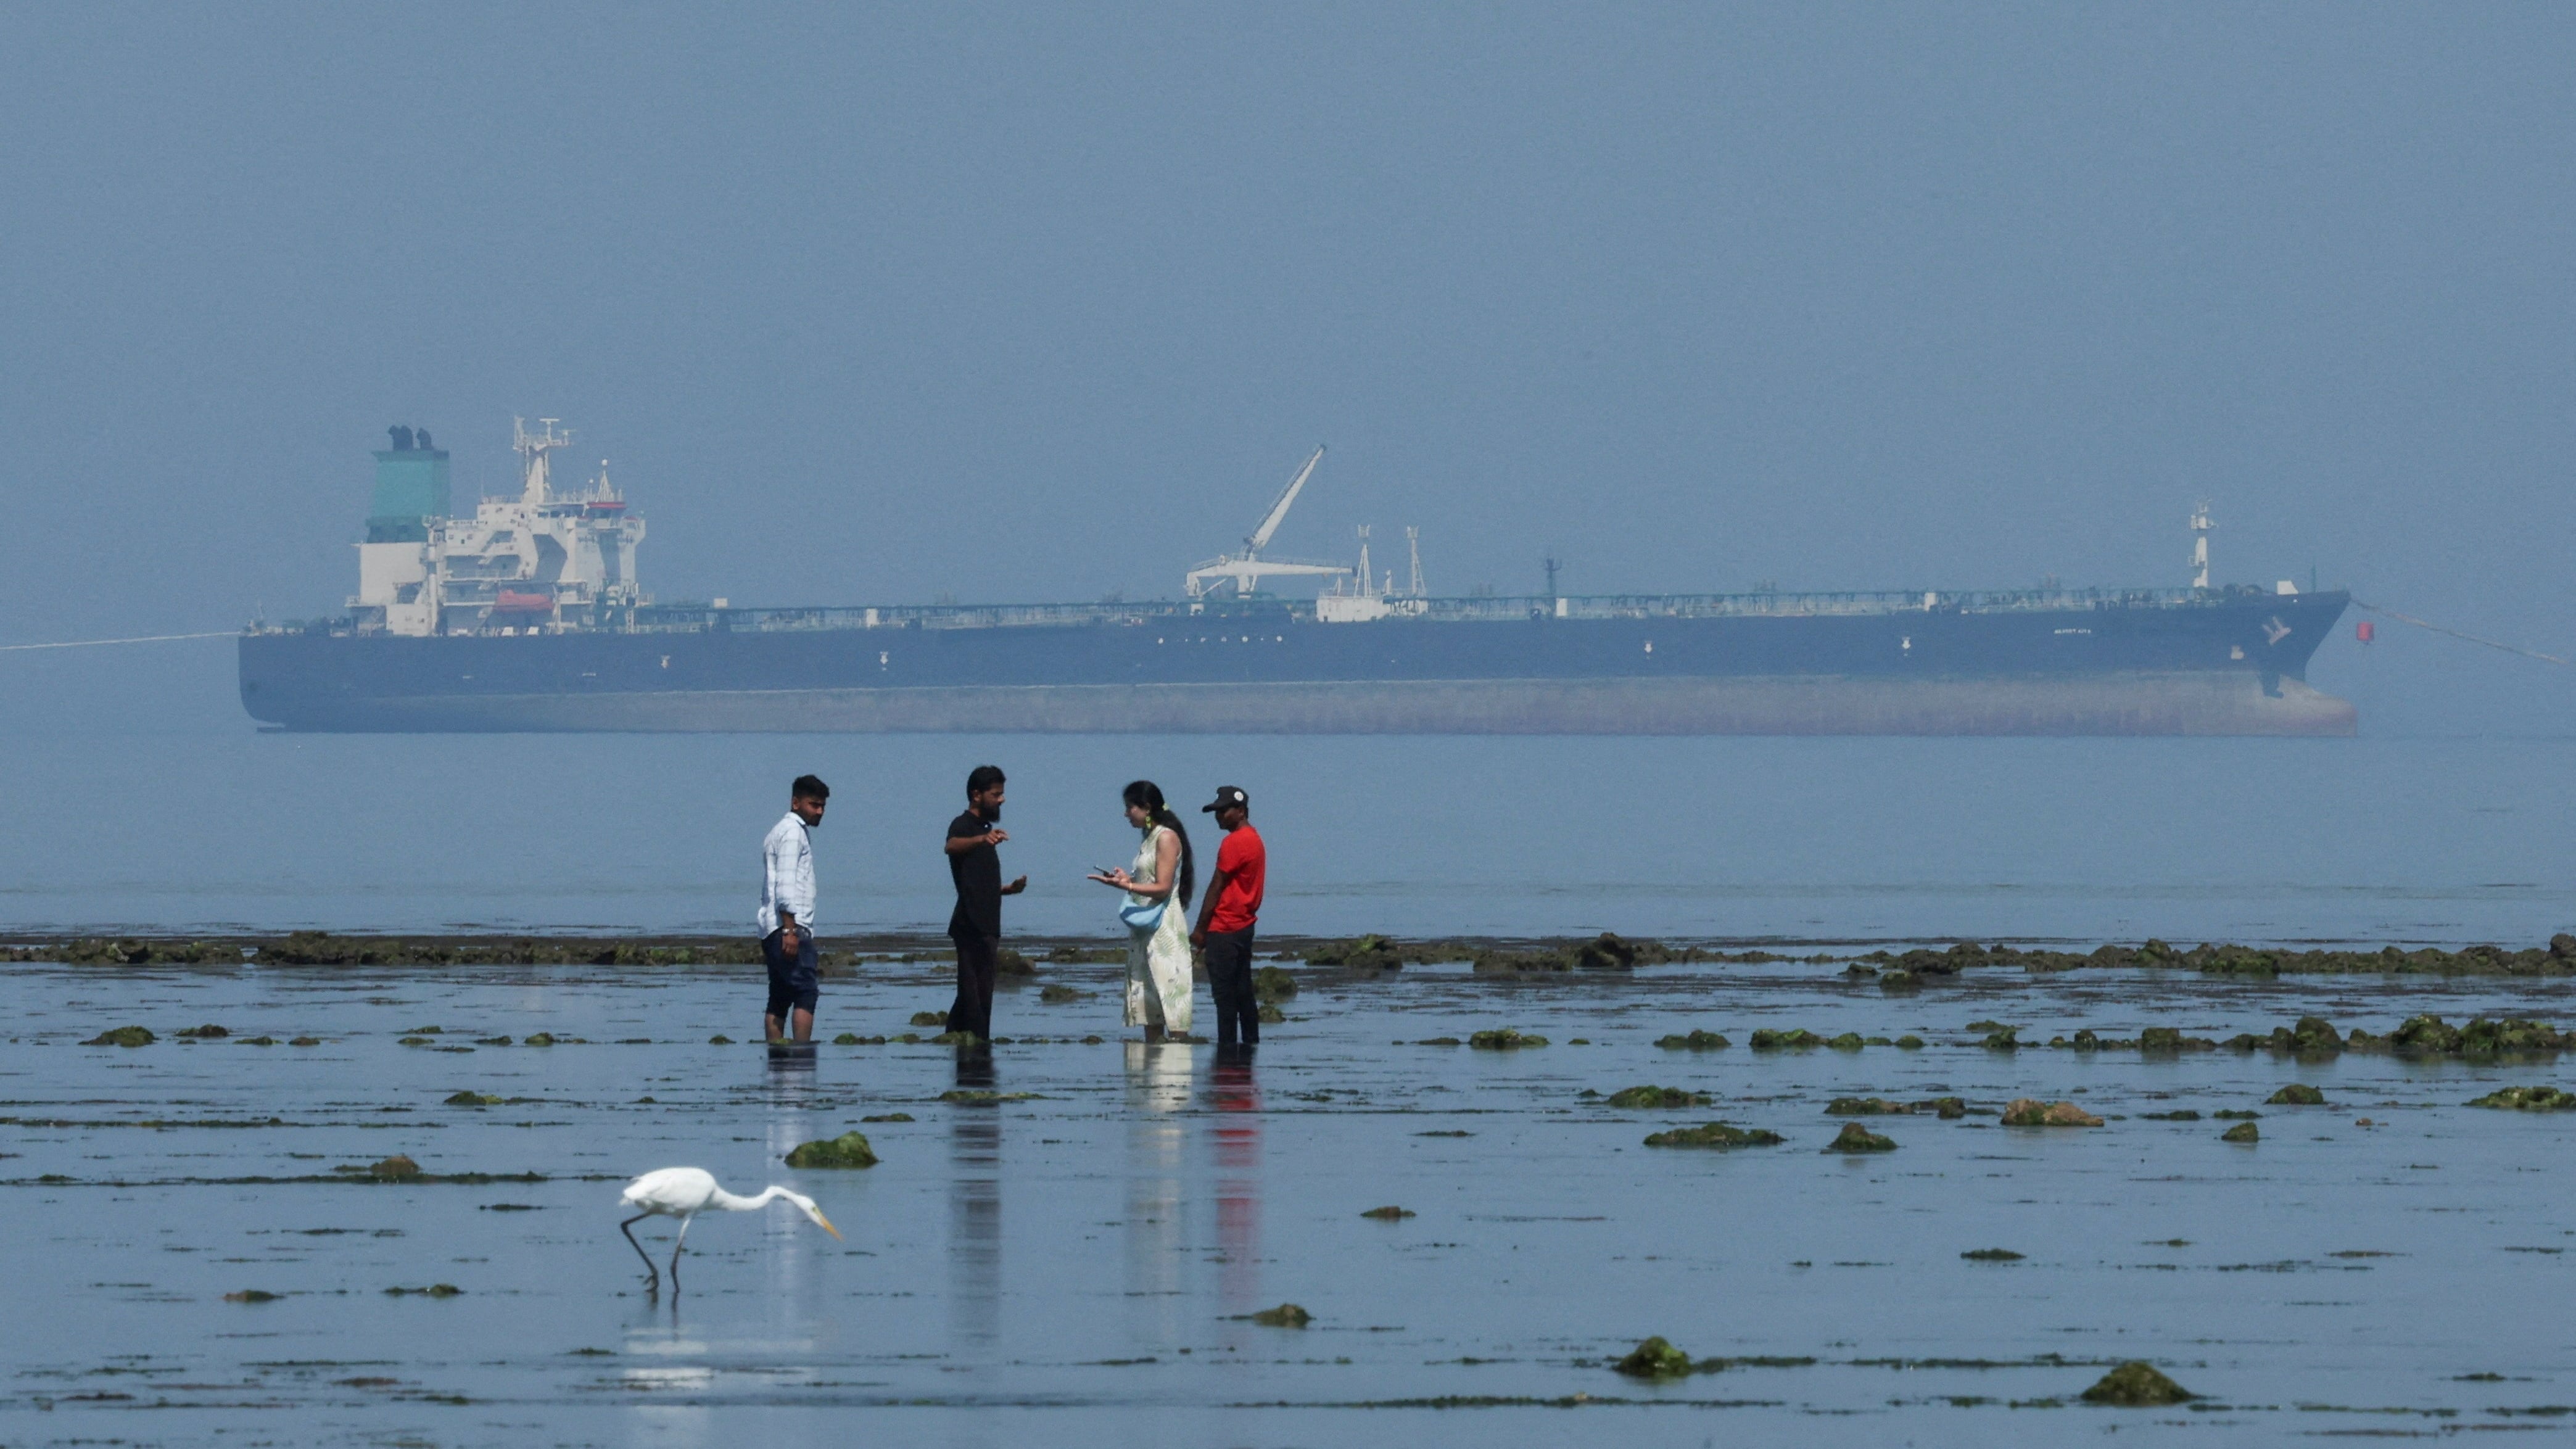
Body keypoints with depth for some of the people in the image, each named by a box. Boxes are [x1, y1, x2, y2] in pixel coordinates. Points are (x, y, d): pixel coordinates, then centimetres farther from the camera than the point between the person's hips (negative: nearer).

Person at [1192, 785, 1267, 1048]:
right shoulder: (1255, 840, 15)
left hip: (1224, 929, -10)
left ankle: (1226, 1045, -8)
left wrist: (1200, 929, -9)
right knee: (1243, 992, 12)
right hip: (1244, 925, 10)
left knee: (1224, 994, -8)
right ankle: (1252, 1043, 13)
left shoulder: (1235, 843, -14)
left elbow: (1217, 888, -13)